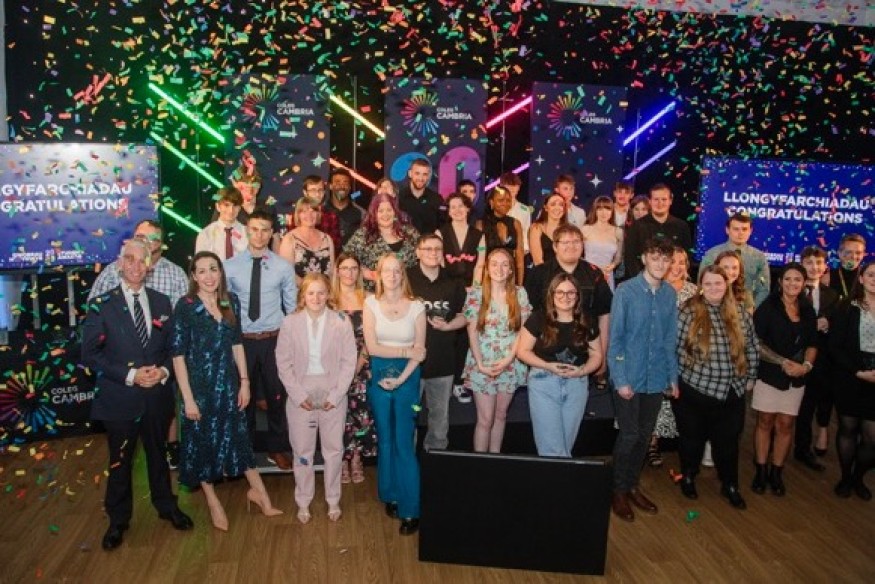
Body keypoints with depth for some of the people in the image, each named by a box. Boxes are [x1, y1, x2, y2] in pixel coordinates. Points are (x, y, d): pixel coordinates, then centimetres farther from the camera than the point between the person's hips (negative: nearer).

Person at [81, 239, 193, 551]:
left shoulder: (162, 302, 4)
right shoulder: (101, 306, -7)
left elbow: (172, 346, 9)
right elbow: (90, 354, -10)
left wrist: (164, 370, -11)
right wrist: (130, 375, -18)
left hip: (158, 394, 3)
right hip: (119, 397, -3)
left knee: (158, 454, 19)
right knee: (120, 462, 11)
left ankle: (166, 506, 38)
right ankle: (118, 520, 31)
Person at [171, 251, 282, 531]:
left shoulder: (231, 302, -1)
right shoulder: (185, 306, -14)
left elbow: (237, 343, 6)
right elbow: (178, 355, -14)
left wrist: (244, 382, 3)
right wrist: (188, 398, -15)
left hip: (229, 383, 4)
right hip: (200, 384, -3)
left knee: (239, 436, 14)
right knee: (203, 442, 12)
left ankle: (257, 490, 32)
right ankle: (212, 501, 31)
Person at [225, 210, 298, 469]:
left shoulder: (284, 267, -1)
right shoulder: (231, 266, -3)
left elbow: (292, 307, 3)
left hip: (274, 339, 0)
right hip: (241, 339, 0)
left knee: (277, 396, 9)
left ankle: (277, 448, 28)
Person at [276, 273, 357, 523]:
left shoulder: (341, 322, -4)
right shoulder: (290, 322, -3)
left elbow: (349, 361, -3)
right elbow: (283, 362, -1)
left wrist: (336, 395, -9)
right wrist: (298, 394, -8)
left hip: (333, 394, 0)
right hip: (300, 395, 0)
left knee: (334, 449, 9)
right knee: (302, 450, 8)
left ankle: (333, 501, 27)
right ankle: (303, 502, 25)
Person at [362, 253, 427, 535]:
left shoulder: (416, 306, -2)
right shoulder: (371, 303, 0)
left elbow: (419, 351, -5)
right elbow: (372, 347, -7)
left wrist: (400, 379, -15)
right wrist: (406, 351, -11)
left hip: (407, 376, -2)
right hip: (379, 375, 2)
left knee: (404, 442, -3)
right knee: (385, 439, 11)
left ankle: (411, 509, 5)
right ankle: (390, 496, 28)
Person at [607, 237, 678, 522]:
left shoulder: (670, 294, 1)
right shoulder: (626, 291, -12)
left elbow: (670, 339, 9)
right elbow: (615, 338, -11)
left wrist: (673, 376, 8)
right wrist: (620, 379, -13)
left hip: (656, 379, 4)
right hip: (629, 378, -4)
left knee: (644, 436, 14)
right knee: (629, 435, 2)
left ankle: (632, 485, 32)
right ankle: (619, 491, 21)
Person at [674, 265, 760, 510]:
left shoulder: (740, 315, 3)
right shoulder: (688, 312, -11)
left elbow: (752, 348, 13)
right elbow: (674, 348, -11)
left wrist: (750, 377, 12)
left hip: (732, 393, 3)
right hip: (694, 391, -3)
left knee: (728, 441, 12)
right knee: (692, 438, 13)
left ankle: (730, 485, 31)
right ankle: (688, 477, 35)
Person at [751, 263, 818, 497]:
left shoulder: (808, 311, 7)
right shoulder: (768, 308, -7)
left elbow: (812, 344, 11)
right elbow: (757, 343, -11)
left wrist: (806, 364, -7)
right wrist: (784, 362, -16)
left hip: (796, 378, 4)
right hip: (769, 374, -3)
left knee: (785, 425, 7)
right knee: (765, 423, 4)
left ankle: (776, 473, 19)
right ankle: (761, 471, 14)